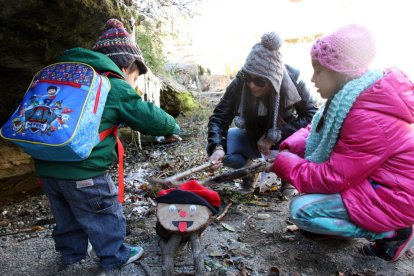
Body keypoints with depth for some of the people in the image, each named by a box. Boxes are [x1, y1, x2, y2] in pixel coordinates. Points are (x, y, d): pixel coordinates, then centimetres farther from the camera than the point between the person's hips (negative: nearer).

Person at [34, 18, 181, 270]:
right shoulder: (116, 87, -10)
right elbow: (150, 117, -7)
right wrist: (173, 127, 11)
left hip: (47, 167, 8)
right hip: (83, 172, -8)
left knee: (66, 216, 26)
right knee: (105, 216, 13)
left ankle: (71, 252, 45)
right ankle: (115, 256, 31)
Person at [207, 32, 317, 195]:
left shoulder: (292, 79, -26)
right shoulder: (240, 83, -24)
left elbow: (311, 115, -24)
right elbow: (219, 117, -23)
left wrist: (276, 134, -32)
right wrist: (217, 148, -41)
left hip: (283, 140, -1)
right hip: (252, 138, 1)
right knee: (218, 148, -24)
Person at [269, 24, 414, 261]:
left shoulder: (368, 119, -31)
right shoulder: (354, 96, -2)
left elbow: (334, 178, -29)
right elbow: (316, 131, 7)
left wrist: (282, 163, -20)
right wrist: (288, 150, -10)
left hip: (392, 197, -9)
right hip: (367, 178, 9)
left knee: (302, 210, -16)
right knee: (305, 152, 4)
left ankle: (393, 232, -2)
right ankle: (338, 219, 12)